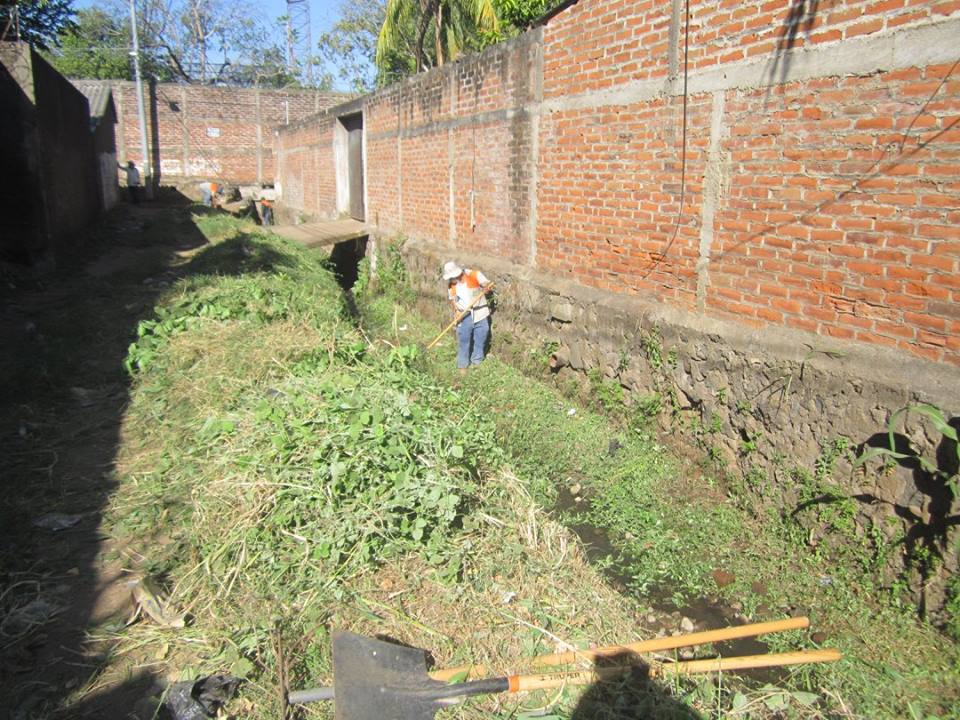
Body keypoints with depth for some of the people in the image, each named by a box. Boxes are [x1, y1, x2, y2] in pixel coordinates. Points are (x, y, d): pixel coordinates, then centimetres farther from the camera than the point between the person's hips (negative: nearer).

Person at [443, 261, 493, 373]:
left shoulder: (475, 275, -16)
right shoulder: (451, 284, -3)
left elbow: (487, 285, -7)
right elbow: (452, 299, 9)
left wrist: (486, 289, -31)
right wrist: (456, 310, -8)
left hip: (480, 314, -2)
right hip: (464, 316, 2)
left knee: (480, 340, 11)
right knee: (463, 341, 3)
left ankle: (477, 362, 28)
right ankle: (463, 365, 16)